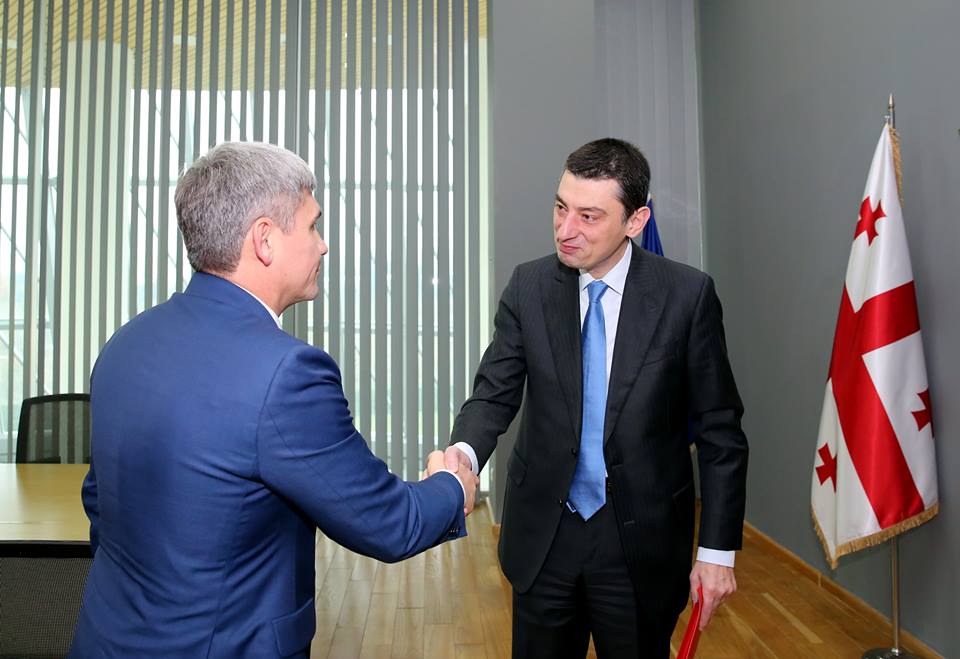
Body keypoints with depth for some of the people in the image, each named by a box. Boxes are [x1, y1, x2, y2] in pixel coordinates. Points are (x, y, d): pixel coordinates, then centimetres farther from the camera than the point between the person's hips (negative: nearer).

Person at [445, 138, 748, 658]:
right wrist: (464, 451, -25)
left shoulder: (686, 294, -10)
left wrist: (718, 549, -6)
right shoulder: (529, 287, -4)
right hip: (544, 534, 2)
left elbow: (719, 430, -6)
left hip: (641, 540, -2)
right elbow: (494, 394, -3)